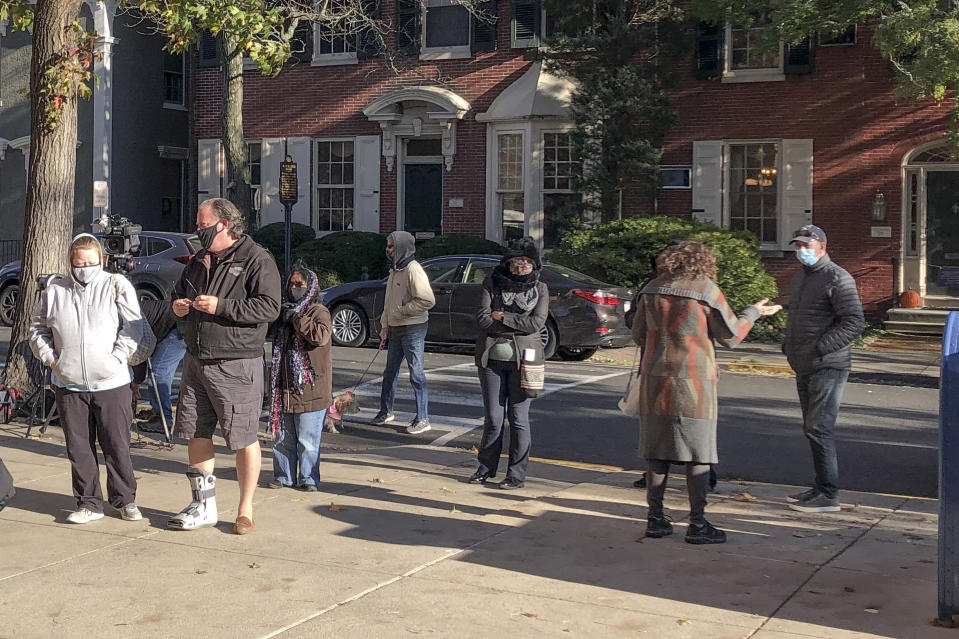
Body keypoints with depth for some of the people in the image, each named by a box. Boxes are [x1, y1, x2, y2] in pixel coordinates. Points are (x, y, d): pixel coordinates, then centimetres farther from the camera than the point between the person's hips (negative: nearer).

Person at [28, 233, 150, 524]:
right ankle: (89, 503, 18)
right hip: (68, 384, 3)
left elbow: (133, 326, -5)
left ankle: (125, 499, 18)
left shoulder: (117, 286, 0)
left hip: (111, 383, -3)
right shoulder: (54, 291, 10)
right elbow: (38, 329, 19)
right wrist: (50, 357, 4)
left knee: (117, 445, 2)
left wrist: (116, 357, -13)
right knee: (79, 448, 7)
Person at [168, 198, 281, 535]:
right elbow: (179, 291, 29)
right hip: (196, 361, 8)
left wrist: (221, 306, -22)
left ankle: (245, 511, 10)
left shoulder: (257, 260, -9)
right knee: (196, 433, 12)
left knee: (244, 438, -1)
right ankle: (204, 505, 24)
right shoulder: (199, 261, 15)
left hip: (237, 365, -7)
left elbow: (270, 307, -18)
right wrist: (178, 306, 4)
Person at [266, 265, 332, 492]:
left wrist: (297, 319, -21)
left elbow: (321, 335, -27)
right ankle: (284, 475, 23)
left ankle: (308, 478, 9)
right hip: (284, 387, 7)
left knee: (307, 439, -1)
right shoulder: (284, 312, 16)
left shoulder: (318, 311, -6)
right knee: (283, 436, 13)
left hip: (309, 387, -7)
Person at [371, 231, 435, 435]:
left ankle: (422, 419, 1)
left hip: (413, 328, -9)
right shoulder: (395, 270, 14)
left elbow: (427, 300, -24)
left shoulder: (413, 270, -16)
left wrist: (402, 311, -17)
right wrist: (385, 327, 15)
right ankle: (386, 412, 30)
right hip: (396, 328, 9)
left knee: (416, 374, -4)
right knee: (390, 372, 17)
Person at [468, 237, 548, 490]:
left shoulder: (540, 289, 5)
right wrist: (519, 323, -9)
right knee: (493, 418, 6)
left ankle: (517, 474, 9)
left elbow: (537, 323, -9)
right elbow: (482, 317, -5)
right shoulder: (493, 283, 6)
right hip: (491, 357, 1)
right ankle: (486, 468, 21)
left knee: (518, 419, 1)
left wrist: (502, 317, -8)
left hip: (523, 359, -1)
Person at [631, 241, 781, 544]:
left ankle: (655, 519, 14)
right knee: (698, 455, 3)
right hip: (693, 383, -4)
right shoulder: (707, 290, -8)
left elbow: (638, 333, 11)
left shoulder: (653, 289, 5)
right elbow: (730, 336, -1)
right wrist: (753, 313, 15)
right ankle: (697, 524, 5)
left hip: (655, 381, 4)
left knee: (657, 451, 11)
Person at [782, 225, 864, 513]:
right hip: (805, 368, 9)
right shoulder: (800, 278, 18)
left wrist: (819, 348, -22)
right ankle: (821, 487, 21)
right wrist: (788, 345, 13)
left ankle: (829, 495, -9)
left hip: (828, 367, -9)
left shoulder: (837, 278, -11)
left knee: (819, 428, -12)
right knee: (812, 428, 13)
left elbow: (854, 322, -19)